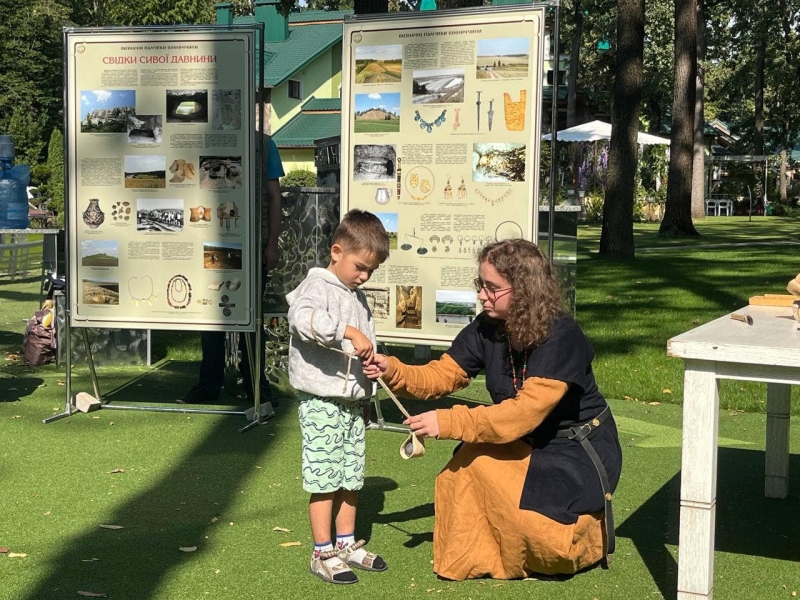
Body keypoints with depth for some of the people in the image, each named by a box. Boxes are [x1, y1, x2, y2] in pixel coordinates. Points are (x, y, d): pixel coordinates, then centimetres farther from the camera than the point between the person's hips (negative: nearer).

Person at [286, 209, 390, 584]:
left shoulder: (357, 297, 16)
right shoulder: (317, 286, -9)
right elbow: (303, 318, -33)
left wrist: (365, 398, 23)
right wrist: (349, 332, -36)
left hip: (352, 402, 8)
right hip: (321, 402, -8)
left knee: (351, 478, 14)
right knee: (324, 479, -3)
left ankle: (347, 544, 26)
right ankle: (322, 554, 5)